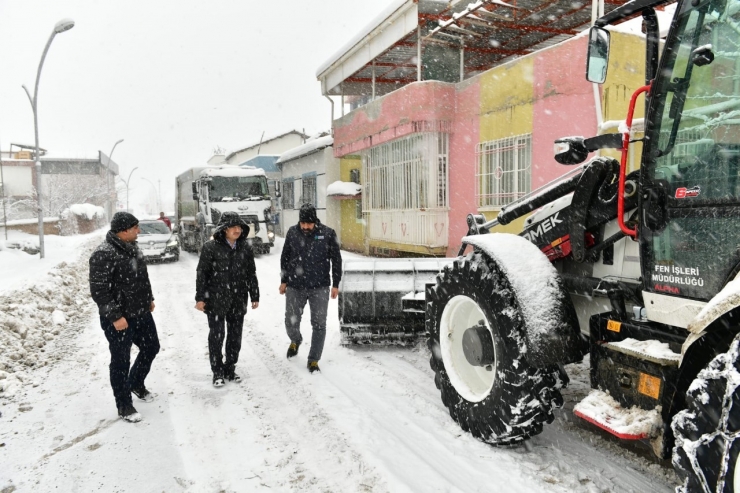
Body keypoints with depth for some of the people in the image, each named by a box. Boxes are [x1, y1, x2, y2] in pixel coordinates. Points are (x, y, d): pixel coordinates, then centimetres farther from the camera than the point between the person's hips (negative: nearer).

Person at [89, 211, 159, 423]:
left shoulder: (132, 248, 6)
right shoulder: (104, 255, -22)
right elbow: (99, 291, -23)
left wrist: (149, 299, 21)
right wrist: (115, 316, -23)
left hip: (141, 313, 9)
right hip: (119, 319, -8)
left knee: (151, 347, 20)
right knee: (121, 360, 6)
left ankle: (136, 383, 44)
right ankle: (124, 405, 22)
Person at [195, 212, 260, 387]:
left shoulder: (245, 248, 3)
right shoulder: (211, 247, -9)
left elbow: (251, 274, 9)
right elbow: (202, 274, -6)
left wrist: (255, 296, 8)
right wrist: (200, 297, -9)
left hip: (238, 301, 4)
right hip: (216, 300, -4)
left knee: (235, 336, 11)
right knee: (216, 336, 3)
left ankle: (230, 368, 28)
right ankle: (217, 372, 19)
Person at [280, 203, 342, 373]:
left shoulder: (327, 233, -6)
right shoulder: (292, 232, 0)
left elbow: (336, 259, 1)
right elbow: (285, 257, 11)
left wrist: (335, 284, 0)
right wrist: (284, 280, 11)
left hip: (320, 288, -2)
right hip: (295, 287, 2)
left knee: (319, 324, 1)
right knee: (291, 322, 9)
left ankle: (313, 360, 15)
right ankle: (295, 341, 43)